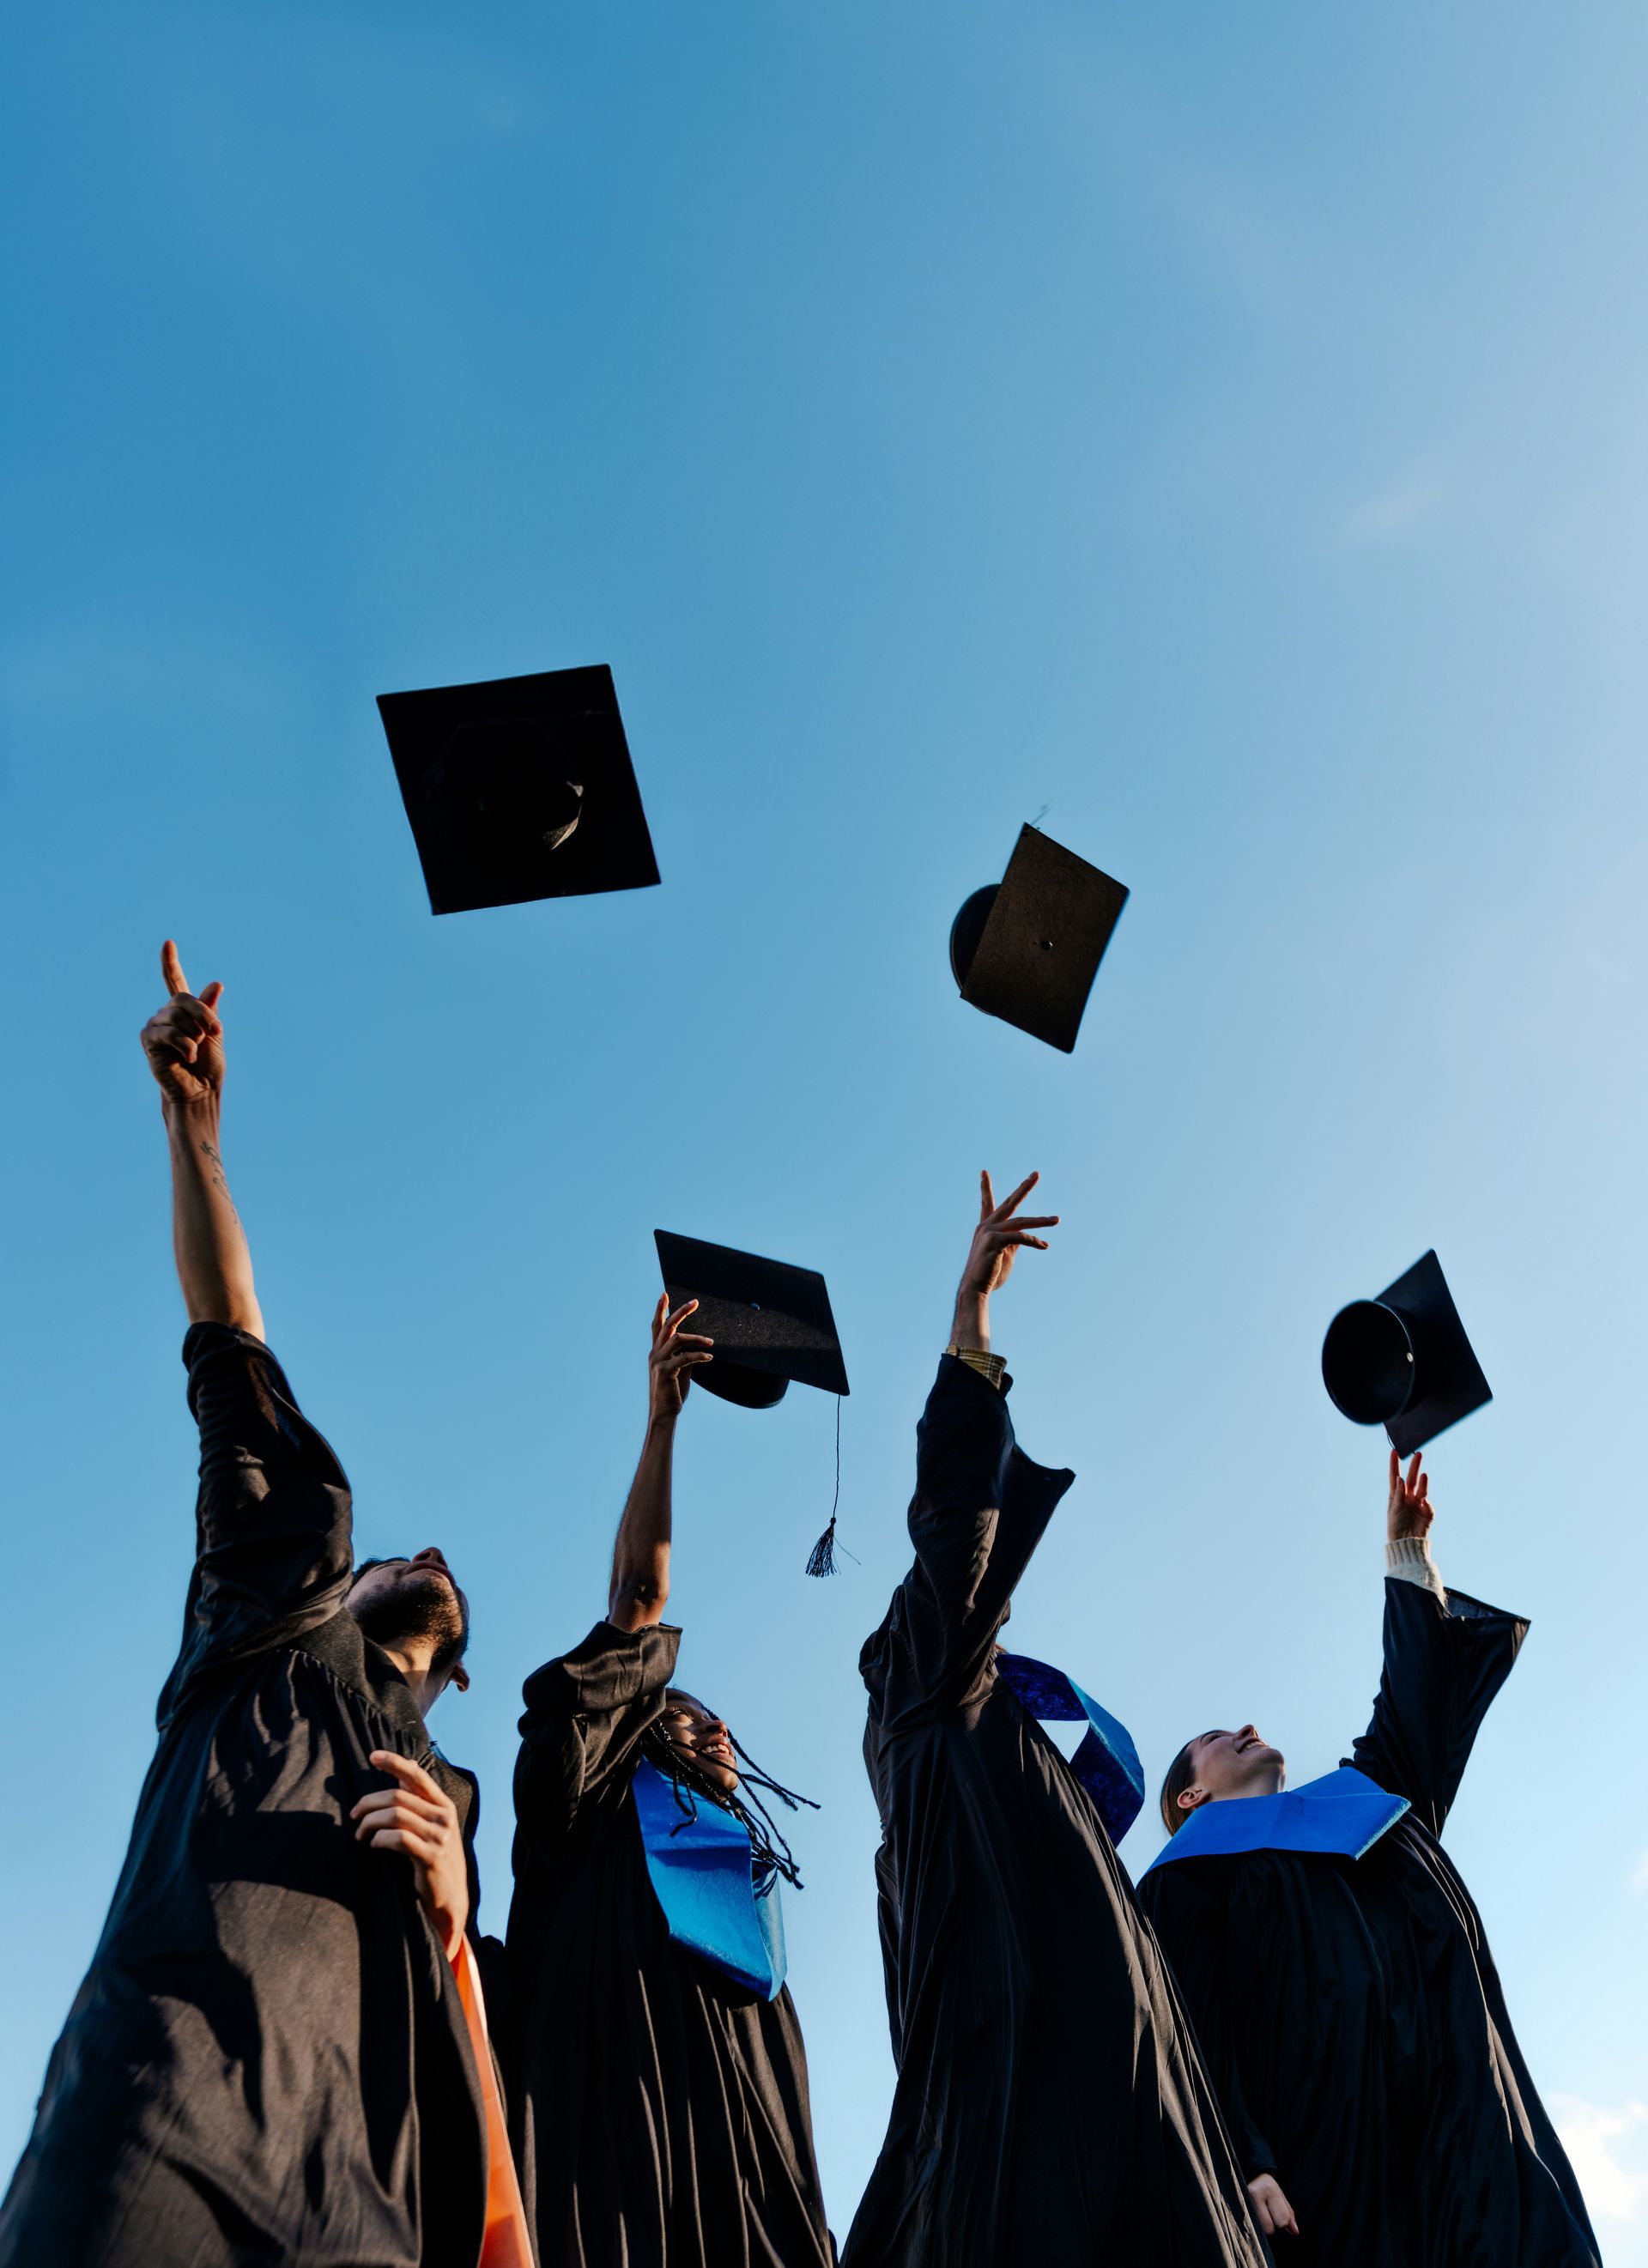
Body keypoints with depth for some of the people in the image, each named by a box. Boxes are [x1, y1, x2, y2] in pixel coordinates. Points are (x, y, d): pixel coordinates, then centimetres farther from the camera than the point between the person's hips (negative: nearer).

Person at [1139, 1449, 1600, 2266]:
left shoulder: (1361, 1796, 31)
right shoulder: (1188, 1881, 14)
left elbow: (1416, 1700, 38)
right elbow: (1191, 2024, 0)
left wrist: (1408, 1551, 40)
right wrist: (1242, 2166, -16)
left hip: (1474, 2125, 4)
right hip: (1335, 2138, -4)